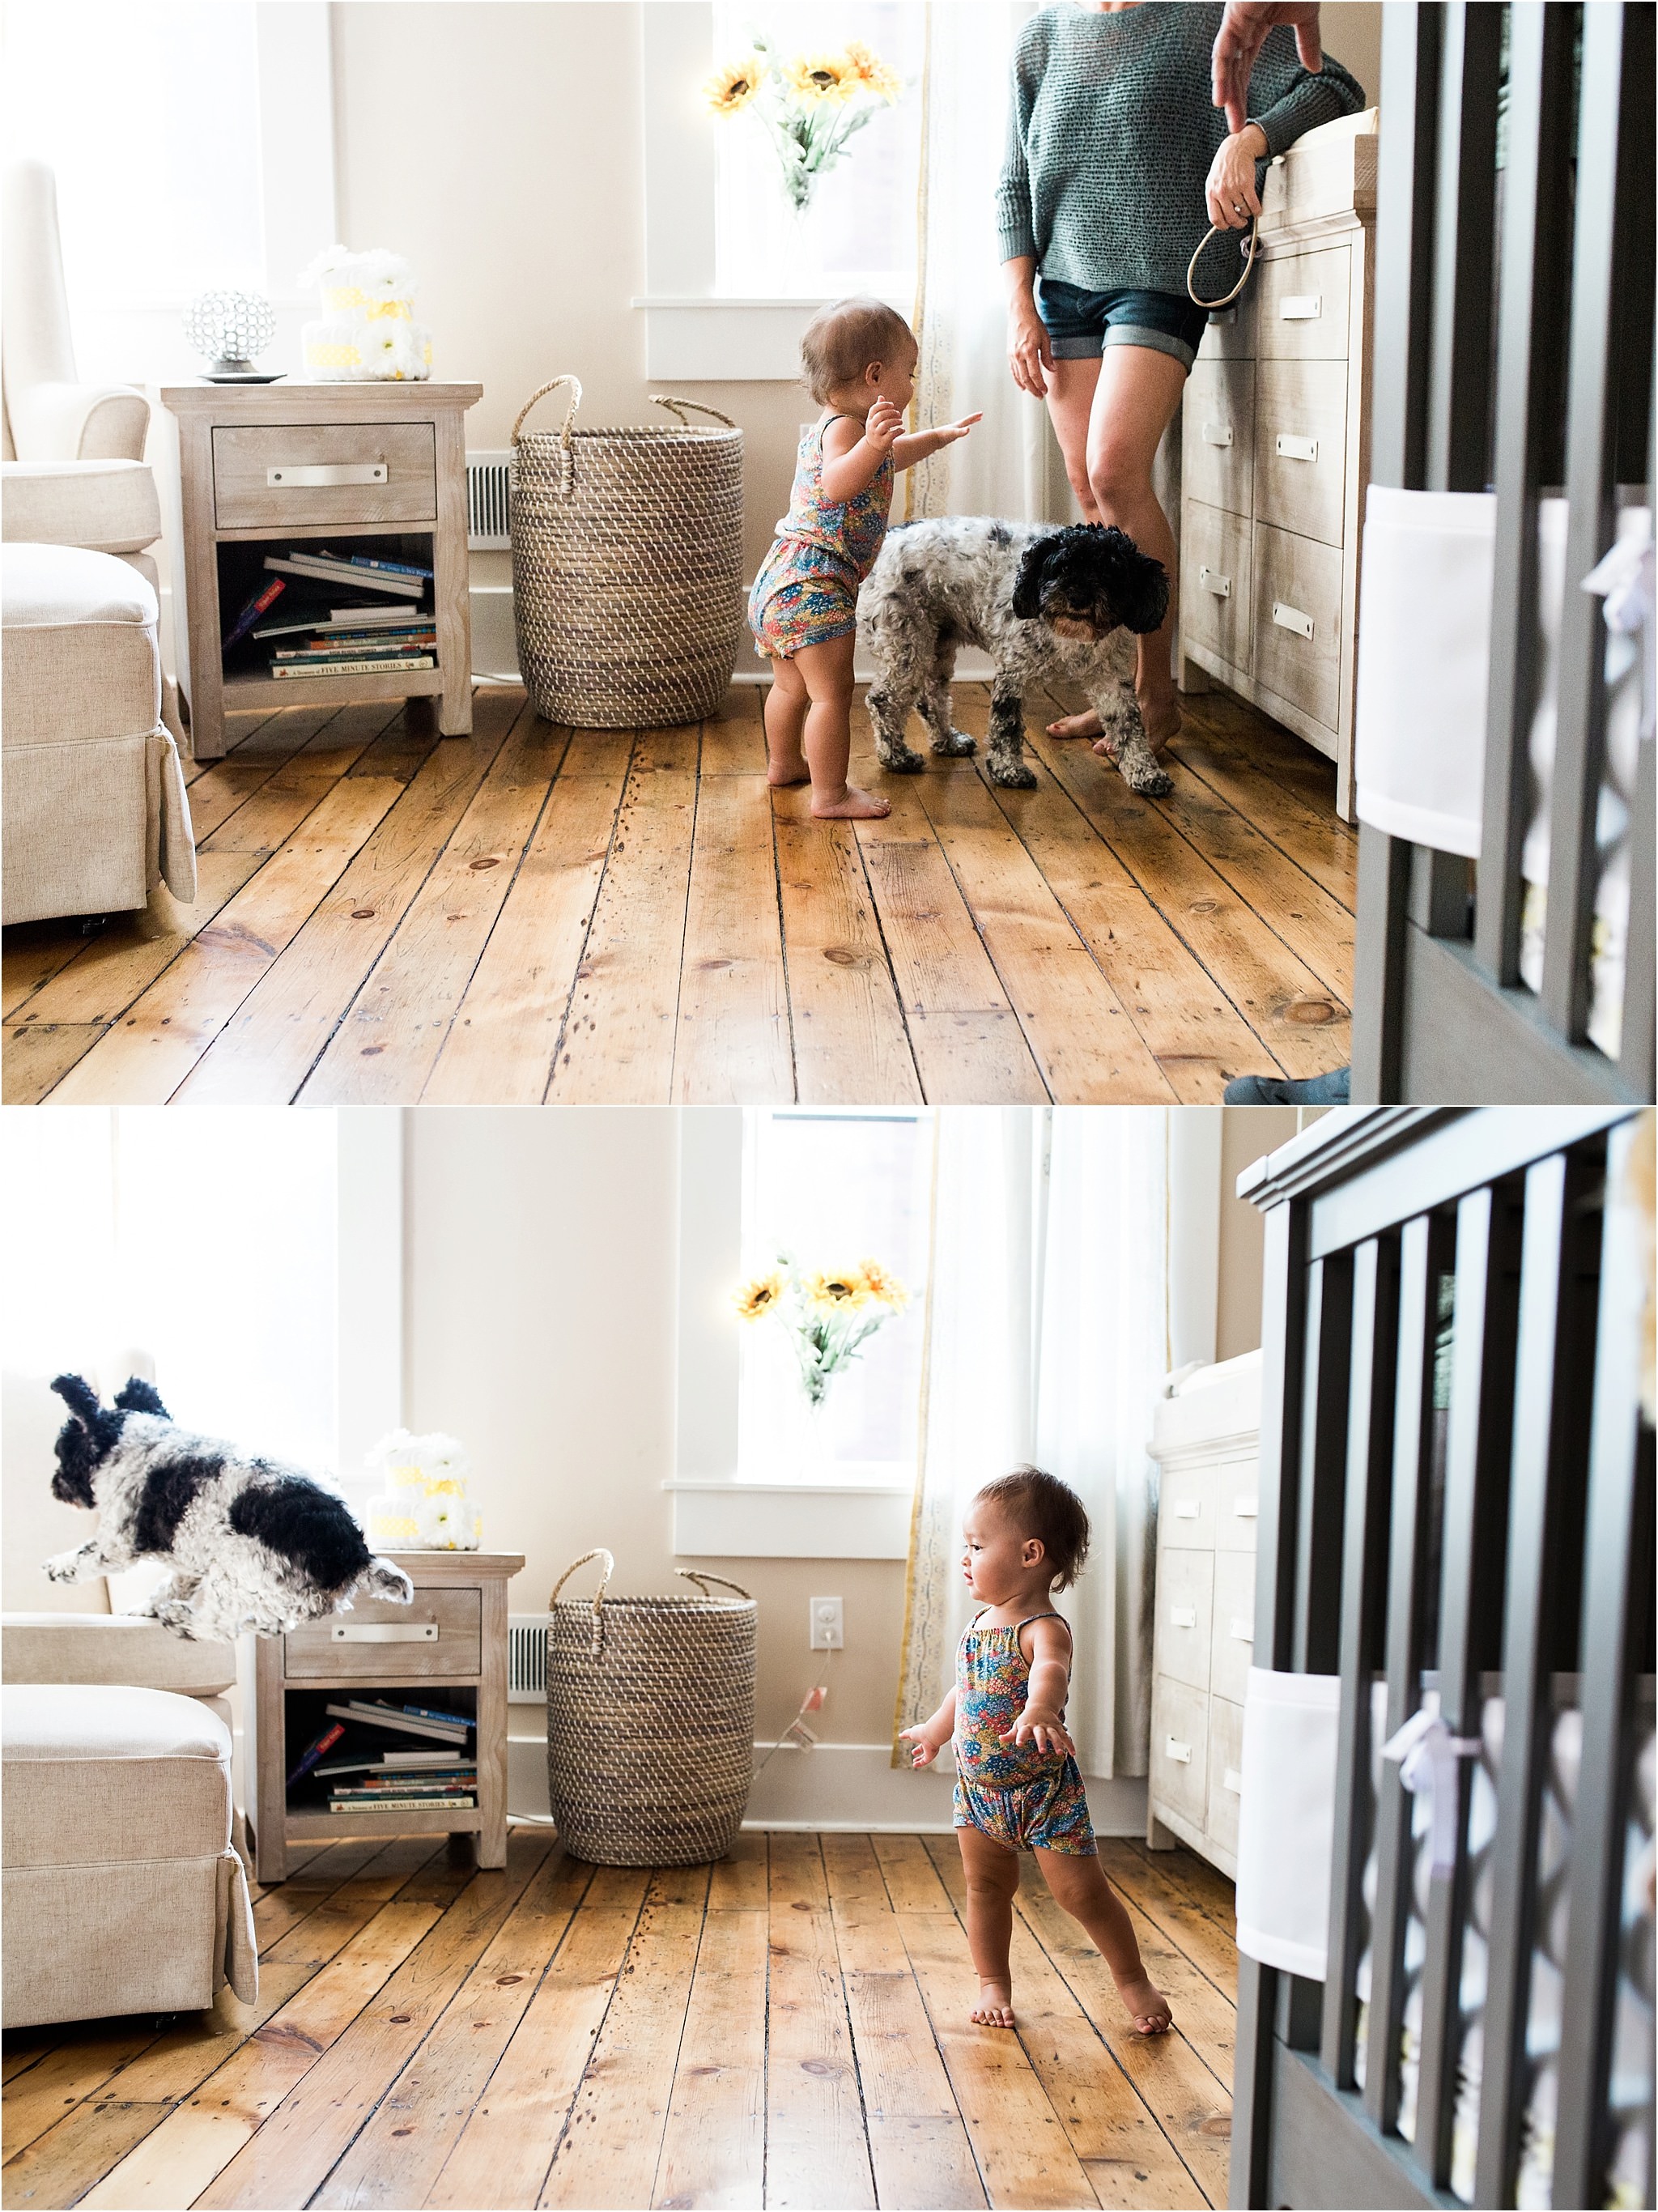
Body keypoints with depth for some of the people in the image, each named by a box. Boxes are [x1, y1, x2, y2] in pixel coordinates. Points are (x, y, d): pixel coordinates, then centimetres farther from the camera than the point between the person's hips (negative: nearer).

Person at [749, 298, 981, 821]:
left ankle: (784, 762, 42)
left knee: (791, 684, 26)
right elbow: (837, 486, -36)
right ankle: (831, 795, -10)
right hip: (813, 586, -11)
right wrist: (871, 444, -50)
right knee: (832, 693, -10)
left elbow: (890, 459, 40)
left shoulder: (828, 427, 19)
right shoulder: (844, 427, -15)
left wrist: (938, 437, 48)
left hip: (780, 582, 11)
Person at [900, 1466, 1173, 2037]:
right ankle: (993, 1983, 29)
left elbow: (1050, 1669, -48)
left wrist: (1040, 1709, -70)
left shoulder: (1042, 1628, -23)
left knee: (1082, 1892, 0)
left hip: (1044, 1789, -7)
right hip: (978, 1785, 7)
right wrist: (936, 1730, 38)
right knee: (986, 1888, 13)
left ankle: (1133, 1979, 17)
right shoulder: (980, 1623, 3)